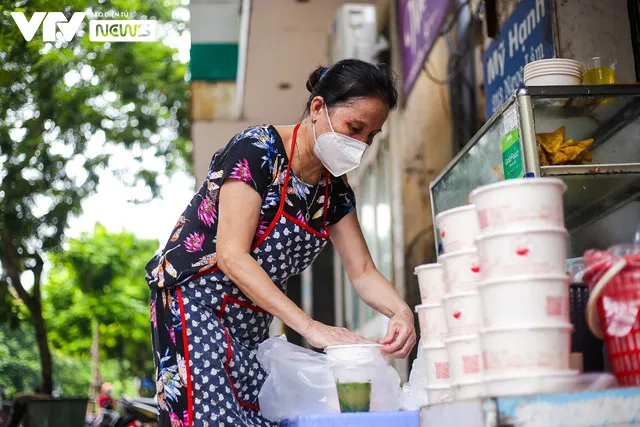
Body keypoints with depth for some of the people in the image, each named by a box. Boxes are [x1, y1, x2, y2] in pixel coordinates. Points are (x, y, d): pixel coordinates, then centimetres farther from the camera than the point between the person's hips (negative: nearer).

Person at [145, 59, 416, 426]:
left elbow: (363, 272, 6)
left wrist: (401, 311, -17)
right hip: (196, 302, -7)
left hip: (254, 320, 7)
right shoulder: (257, 150, -15)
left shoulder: (334, 188, 7)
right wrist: (311, 328, -28)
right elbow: (231, 255, -22)